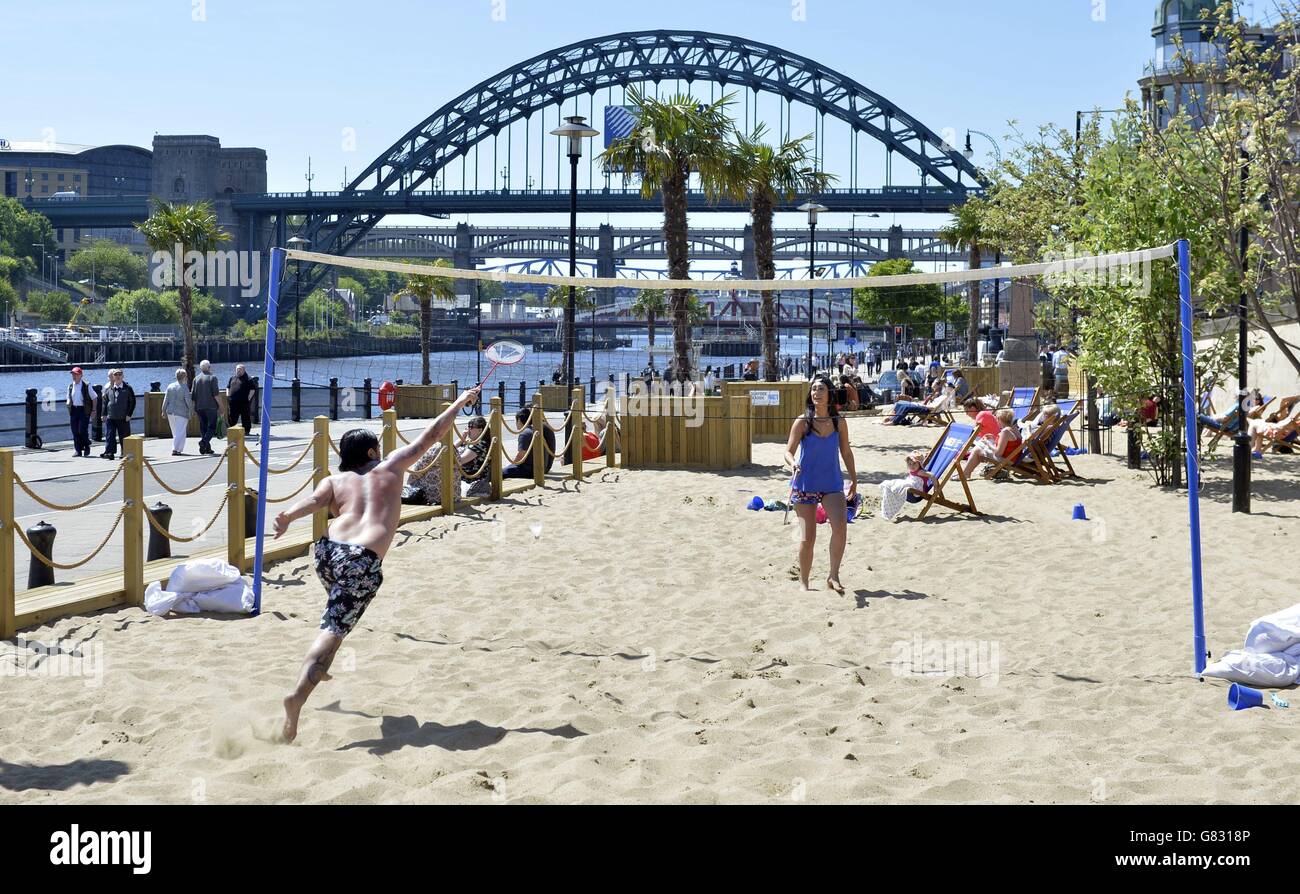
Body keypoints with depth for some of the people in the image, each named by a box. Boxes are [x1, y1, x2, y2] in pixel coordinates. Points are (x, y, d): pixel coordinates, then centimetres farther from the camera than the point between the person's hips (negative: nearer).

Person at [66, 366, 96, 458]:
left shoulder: (86, 386, -4)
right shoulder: (70, 387, 10)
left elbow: (94, 398, 2)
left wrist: (93, 410, -1)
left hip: (84, 410, -5)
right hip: (74, 410, 5)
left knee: (82, 431, -10)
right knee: (75, 432, 2)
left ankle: (86, 447, 12)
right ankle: (77, 450, 7)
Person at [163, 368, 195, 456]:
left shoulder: (170, 386, 5)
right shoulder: (184, 387, -10)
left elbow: (166, 400, 7)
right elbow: (188, 401, -11)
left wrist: (164, 411, 14)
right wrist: (191, 410, 3)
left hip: (170, 412, 6)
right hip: (182, 413, -6)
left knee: (175, 432, 15)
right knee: (181, 432, -3)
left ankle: (178, 449, 21)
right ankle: (175, 449, -12)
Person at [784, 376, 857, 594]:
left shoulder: (839, 423, 3)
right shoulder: (802, 422, -4)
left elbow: (846, 452, 15)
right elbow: (789, 451, -6)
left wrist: (854, 480, 17)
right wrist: (793, 464, -28)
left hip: (832, 485, 1)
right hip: (805, 485, -1)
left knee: (840, 526, -21)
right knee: (808, 537, 0)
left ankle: (833, 575, -11)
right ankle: (804, 581, 17)